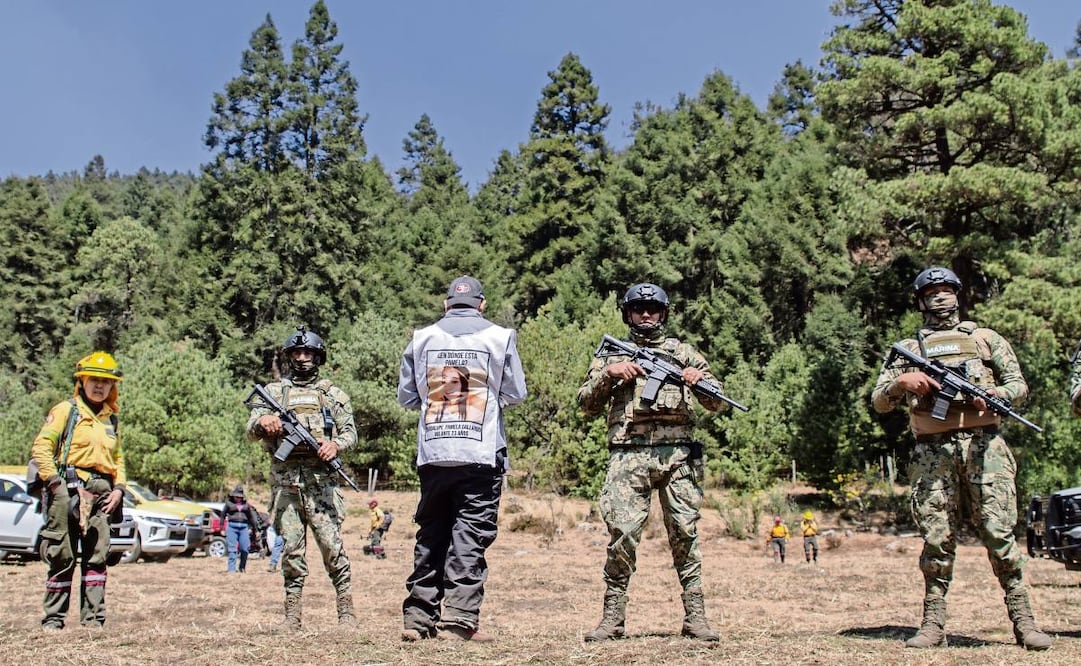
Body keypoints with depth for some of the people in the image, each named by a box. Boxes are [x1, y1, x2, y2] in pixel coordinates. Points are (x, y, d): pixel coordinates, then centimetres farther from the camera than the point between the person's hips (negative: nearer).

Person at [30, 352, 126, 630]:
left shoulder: (111, 419, 20)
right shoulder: (66, 410, 3)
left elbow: (118, 459, 25)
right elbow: (41, 448, -5)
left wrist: (119, 488, 9)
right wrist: (54, 482, -13)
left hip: (101, 494, 5)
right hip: (68, 490, -5)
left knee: (97, 557, 2)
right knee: (62, 558, -2)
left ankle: (93, 618, 6)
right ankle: (53, 619, 5)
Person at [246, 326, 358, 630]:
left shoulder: (333, 393, 14)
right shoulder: (274, 391, 15)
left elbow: (351, 432, 11)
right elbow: (251, 429, 6)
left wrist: (336, 444, -12)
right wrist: (263, 421, -18)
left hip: (321, 481, -1)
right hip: (285, 482, 1)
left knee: (332, 545, -7)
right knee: (291, 550, 3)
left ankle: (346, 610, 0)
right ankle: (292, 614, 10)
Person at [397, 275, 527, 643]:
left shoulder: (422, 338, 7)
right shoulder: (500, 337, 1)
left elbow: (406, 396, 10)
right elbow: (515, 394, 2)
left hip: (432, 454, 3)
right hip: (481, 454, -3)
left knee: (430, 535, 12)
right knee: (471, 536, 0)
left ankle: (418, 618, 13)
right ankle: (458, 620, -5)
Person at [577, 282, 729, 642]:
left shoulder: (682, 352, 18)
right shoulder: (611, 354, 18)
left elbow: (719, 403, 14)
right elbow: (587, 404, 12)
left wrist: (701, 380, -7)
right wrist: (609, 374, -4)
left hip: (675, 454, 1)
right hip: (628, 456, -1)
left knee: (685, 533, -1)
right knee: (622, 533, -9)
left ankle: (695, 617, 4)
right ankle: (612, 617, -1)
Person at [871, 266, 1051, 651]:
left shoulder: (985, 339, 17)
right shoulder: (907, 349, 17)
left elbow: (1018, 384, 12)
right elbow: (879, 403, 12)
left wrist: (994, 395, -10)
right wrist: (901, 382, -9)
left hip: (984, 446, 0)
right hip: (932, 452, 1)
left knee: (1000, 533, -7)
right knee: (937, 540, -1)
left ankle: (1023, 621, -1)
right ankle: (934, 624, 4)